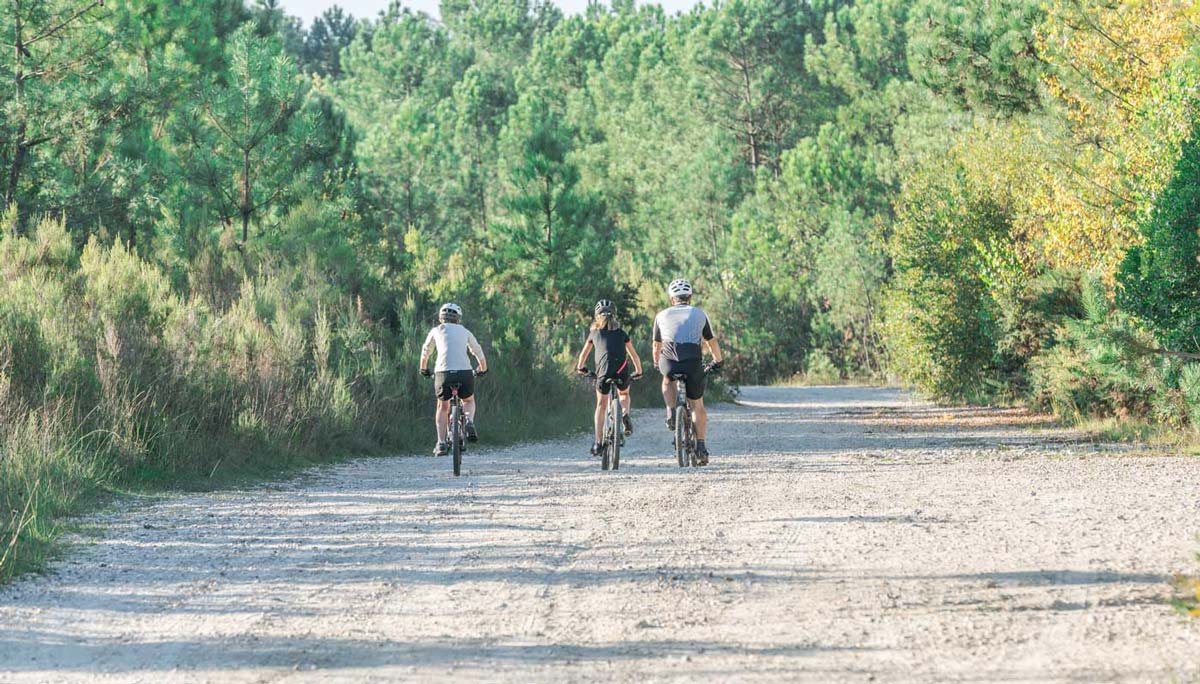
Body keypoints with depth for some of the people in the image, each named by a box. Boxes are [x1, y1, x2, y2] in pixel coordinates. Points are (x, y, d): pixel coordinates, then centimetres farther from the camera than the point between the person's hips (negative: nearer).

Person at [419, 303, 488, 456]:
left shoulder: (436, 331, 19)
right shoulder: (464, 332, 20)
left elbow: (425, 352, 33)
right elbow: (479, 353, 29)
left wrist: (423, 369, 52)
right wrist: (483, 369, 49)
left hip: (443, 373, 0)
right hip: (465, 373, 0)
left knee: (443, 407, 20)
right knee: (469, 401, 27)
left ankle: (441, 444, 9)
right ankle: (469, 422, -4)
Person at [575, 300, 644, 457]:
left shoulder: (594, 332, 20)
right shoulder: (621, 333, 21)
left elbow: (584, 353, 32)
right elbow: (634, 356, 26)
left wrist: (580, 368, 50)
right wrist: (638, 372, 41)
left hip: (604, 371, -1)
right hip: (623, 371, 1)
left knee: (601, 405, 15)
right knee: (624, 393, 33)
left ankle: (598, 443, 5)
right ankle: (625, 415, 2)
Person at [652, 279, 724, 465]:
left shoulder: (662, 315, 20)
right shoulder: (699, 314, 19)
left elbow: (657, 345, 29)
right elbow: (712, 342, 28)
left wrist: (657, 363, 47)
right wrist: (718, 361, 45)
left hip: (669, 362, 0)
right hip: (694, 364, 0)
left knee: (668, 380, 36)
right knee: (697, 406, 15)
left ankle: (671, 412, 14)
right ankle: (700, 448, 9)